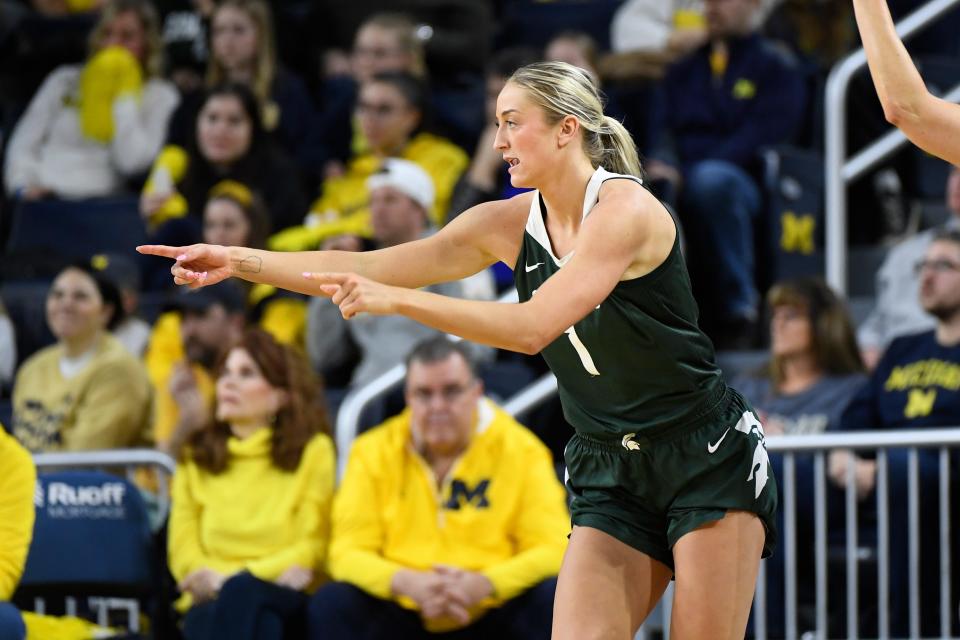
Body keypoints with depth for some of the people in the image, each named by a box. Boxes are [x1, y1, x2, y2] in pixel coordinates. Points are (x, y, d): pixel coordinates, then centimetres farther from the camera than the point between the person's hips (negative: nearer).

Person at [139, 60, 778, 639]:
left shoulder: (625, 209, -18)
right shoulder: (508, 224, 3)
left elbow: (533, 327, -27)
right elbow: (370, 268, 4)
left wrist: (395, 300, -28)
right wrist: (240, 261, -4)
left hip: (709, 458, -6)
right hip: (611, 473, 6)